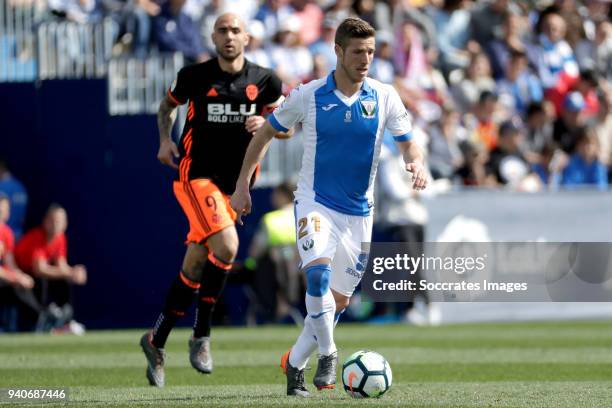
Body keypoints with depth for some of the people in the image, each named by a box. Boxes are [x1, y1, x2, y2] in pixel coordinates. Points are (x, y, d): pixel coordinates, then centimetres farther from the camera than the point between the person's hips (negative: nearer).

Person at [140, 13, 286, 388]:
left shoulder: (264, 80, 2)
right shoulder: (195, 76, -2)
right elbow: (168, 105, 16)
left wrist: (265, 123, -11)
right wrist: (166, 140, 1)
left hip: (233, 184, 4)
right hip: (196, 174, -4)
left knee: (194, 268, 8)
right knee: (226, 245, -25)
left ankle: (157, 340, 24)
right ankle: (202, 336, -13)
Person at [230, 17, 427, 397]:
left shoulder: (384, 97, -4)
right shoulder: (308, 95, -7)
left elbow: (409, 143, 0)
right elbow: (266, 133, 5)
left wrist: (417, 163, -24)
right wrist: (243, 185, 4)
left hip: (359, 211, 3)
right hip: (316, 203, -3)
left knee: (339, 300, 9)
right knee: (318, 273, -29)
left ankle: (295, 362, 28)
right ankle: (328, 355, -15)